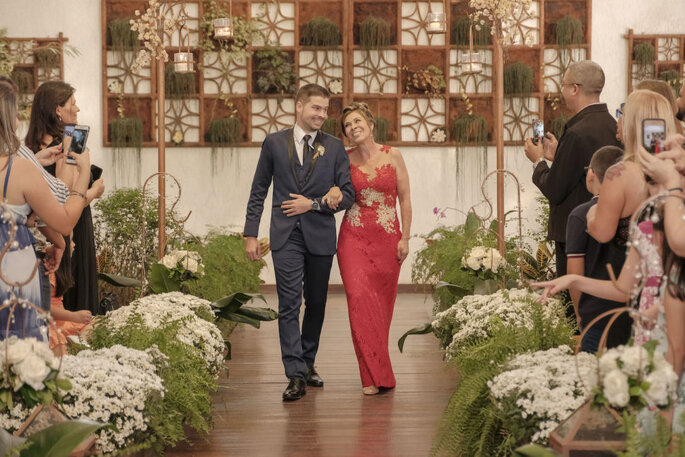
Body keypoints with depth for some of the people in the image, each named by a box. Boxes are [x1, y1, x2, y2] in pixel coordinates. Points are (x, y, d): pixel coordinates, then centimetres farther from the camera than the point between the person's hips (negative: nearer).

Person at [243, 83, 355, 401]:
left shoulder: (334, 147, 6)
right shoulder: (274, 143, 5)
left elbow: (347, 195, 4)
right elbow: (258, 192, 8)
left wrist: (313, 203, -10)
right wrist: (251, 234, 2)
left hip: (321, 235, 2)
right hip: (286, 235, -2)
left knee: (316, 303, 11)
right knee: (289, 304, -10)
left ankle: (307, 363, 27)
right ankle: (296, 375, -11)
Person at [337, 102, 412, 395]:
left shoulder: (392, 156, 2)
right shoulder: (345, 161, 5)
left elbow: (405, 200, 3)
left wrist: (405, 238, -2)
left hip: (387, 239, 0)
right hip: (354, 238, 0)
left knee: (382, 303, 3)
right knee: (359, 298, -12)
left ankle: (377, 371, 19)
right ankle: (375, 375, -5)